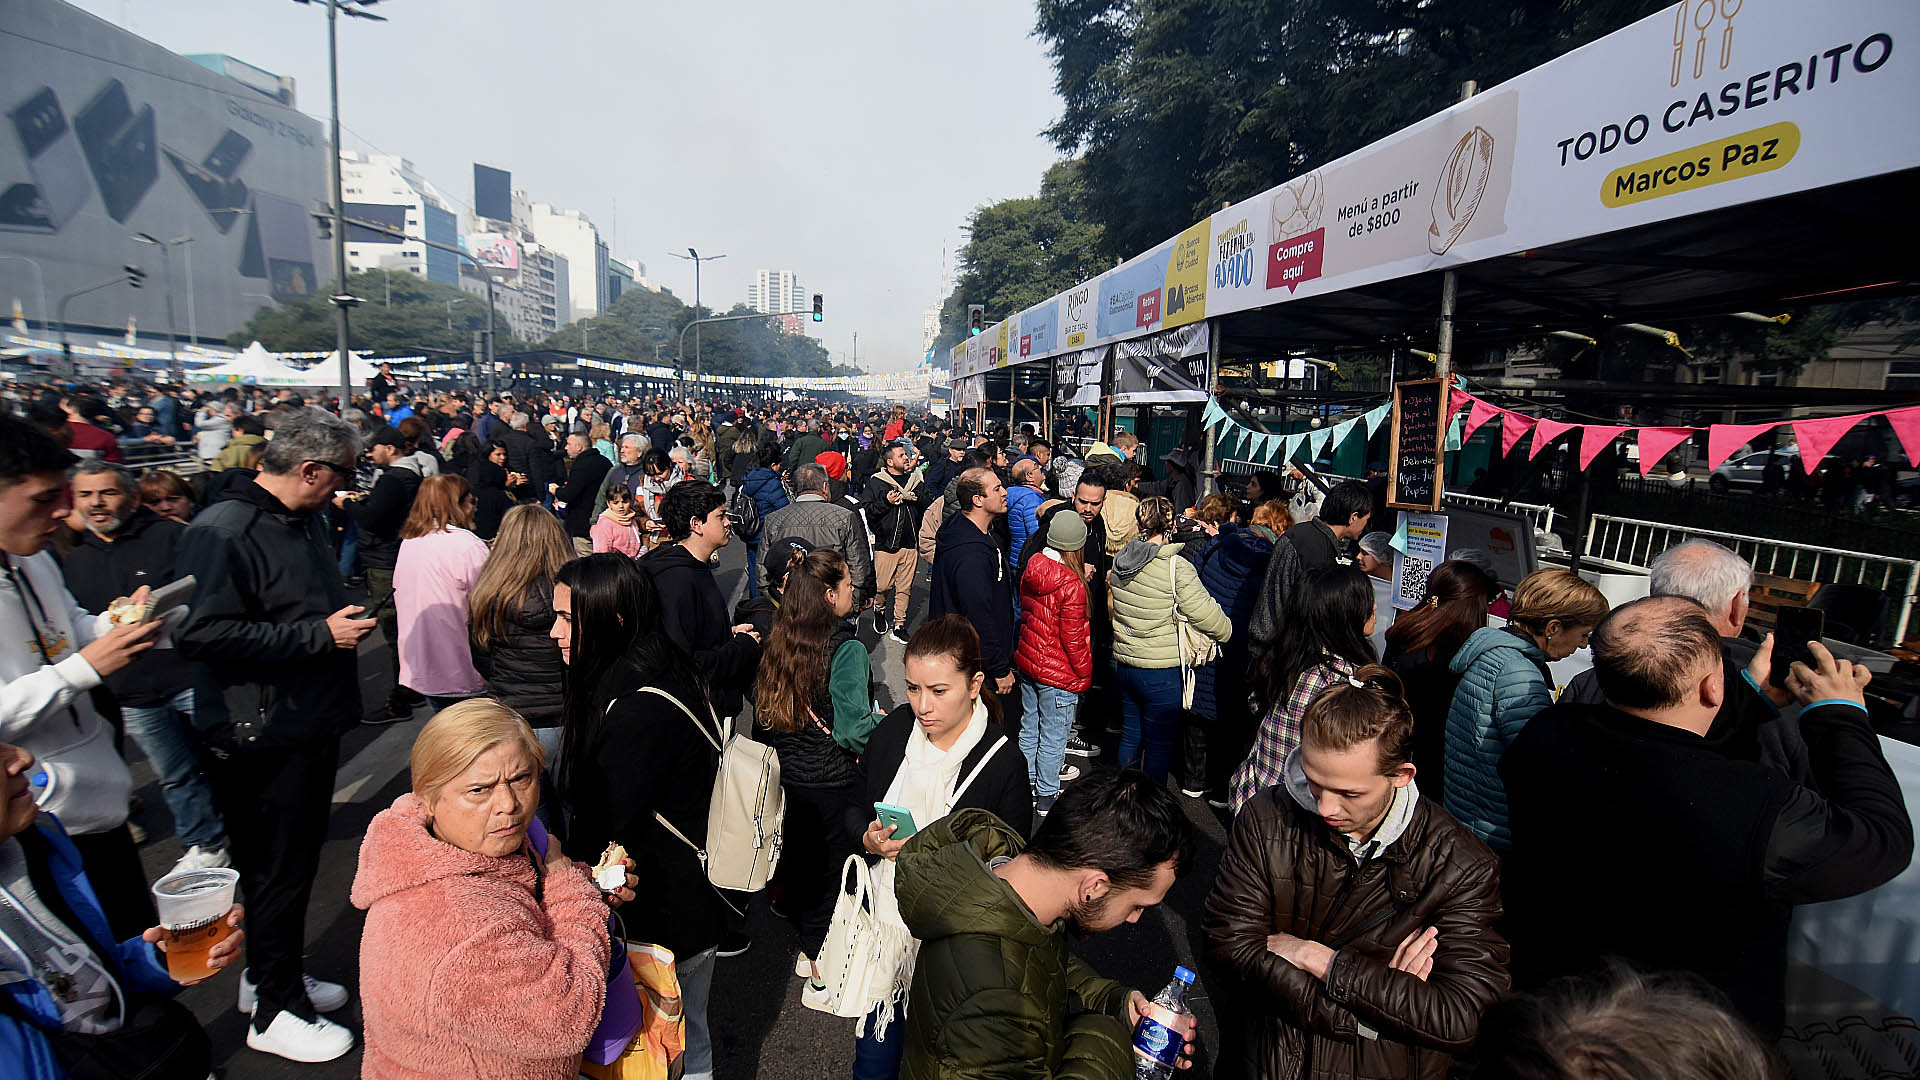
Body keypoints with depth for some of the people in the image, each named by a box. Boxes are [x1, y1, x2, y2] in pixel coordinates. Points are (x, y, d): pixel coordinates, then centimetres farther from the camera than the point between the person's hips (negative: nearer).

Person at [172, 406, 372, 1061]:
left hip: (311, 723, 9)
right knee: (276, 870, 5)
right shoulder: (223, 531, -20)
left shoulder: (303, 521, 11)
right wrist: (321, 634, -24)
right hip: (262, 734, -9)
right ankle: (275, 1011, 23)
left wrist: (345, 620, 12)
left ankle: (273, 973, 39)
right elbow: (203, 634, -29)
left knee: (298, 858, 20)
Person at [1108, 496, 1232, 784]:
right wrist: (1226, 632, 5)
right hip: (1163, 673, -6)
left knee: (1130, 735, 20)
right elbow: (1208, 616, -11)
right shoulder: (1177, 568, -18)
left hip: (1123, 664, 6)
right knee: (1159, 745, 9)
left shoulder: (1120, 560, 0)